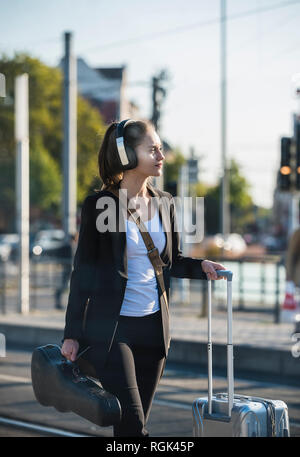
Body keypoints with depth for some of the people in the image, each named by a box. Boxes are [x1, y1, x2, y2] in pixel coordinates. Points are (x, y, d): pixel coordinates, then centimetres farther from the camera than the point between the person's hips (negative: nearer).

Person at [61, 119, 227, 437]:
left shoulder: (164, 203, 6)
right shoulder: (99, 205, -8)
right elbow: (83, 271, -5)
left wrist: (201, 267, -5)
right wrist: (72, 334, -5)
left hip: (153, 326, 5)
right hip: (110, 327, -5)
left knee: (134, 424, 10)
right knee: (133, 424, -12)